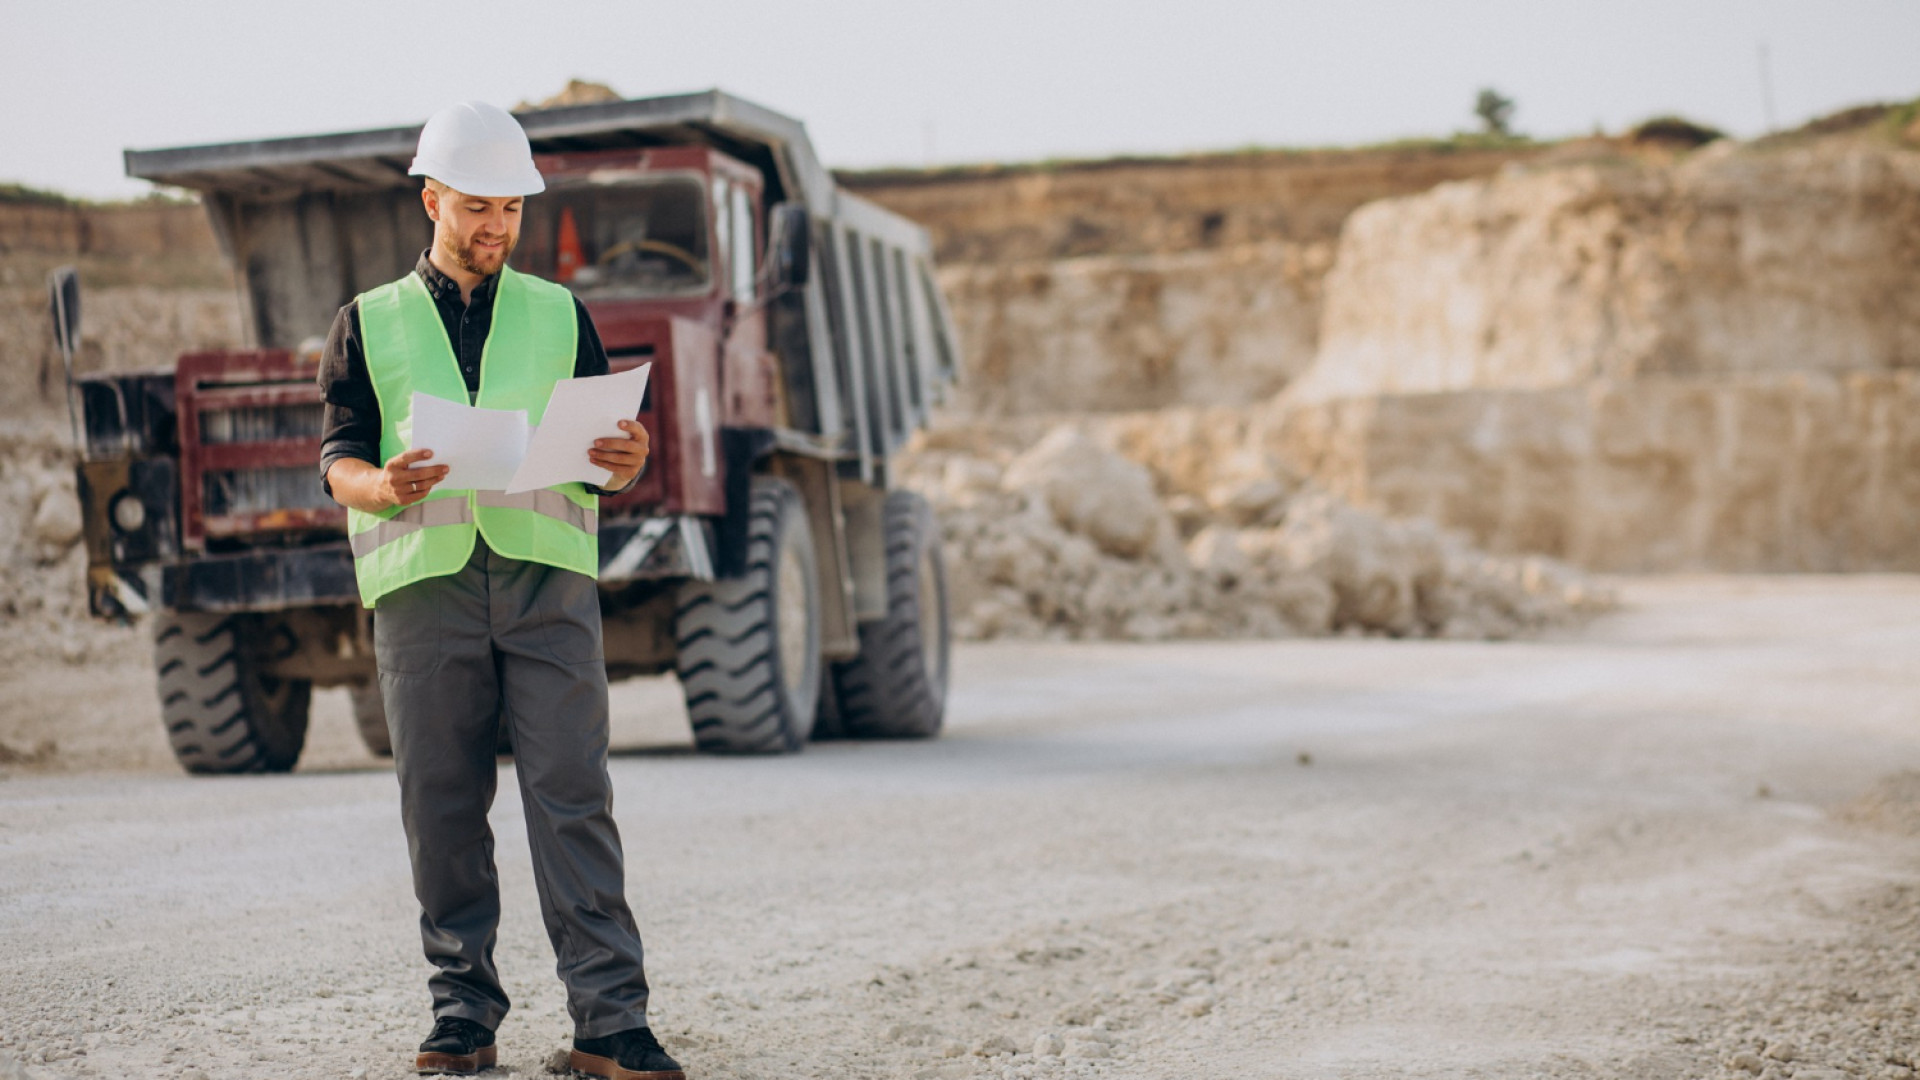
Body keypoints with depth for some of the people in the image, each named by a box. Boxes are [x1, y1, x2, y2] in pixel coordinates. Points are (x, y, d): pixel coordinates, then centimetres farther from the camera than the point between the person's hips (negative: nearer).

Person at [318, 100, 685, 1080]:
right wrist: (383, 485, -16)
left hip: (546, 575, 0)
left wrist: (627, 465, -10)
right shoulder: (369, 325, 15)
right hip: (424, 579, 0)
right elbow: (338, 458, 7)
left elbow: (604, 454, 15)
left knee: (572, 797, -8)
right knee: (442, 806, -1)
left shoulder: (559, 316, 18)